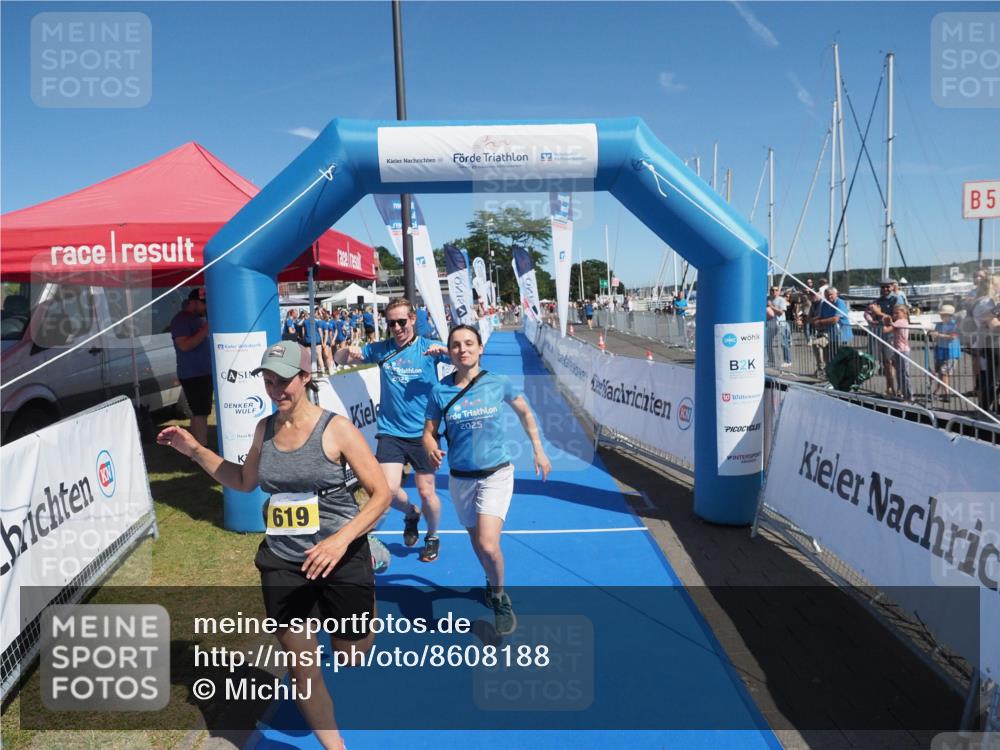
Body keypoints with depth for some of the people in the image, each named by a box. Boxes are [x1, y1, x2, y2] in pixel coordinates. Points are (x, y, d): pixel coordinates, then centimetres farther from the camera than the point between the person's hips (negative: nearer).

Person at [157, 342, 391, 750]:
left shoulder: (335, 428, -14)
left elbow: (380, 493, -13)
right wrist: (194, 450, 12)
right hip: (283, 563, 4)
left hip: (341, 558, -4)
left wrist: (341, 539, -25)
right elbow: (245, 481, 20)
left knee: (350, 655, 11)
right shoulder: (264, 429, 2)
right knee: (301, 667, 8)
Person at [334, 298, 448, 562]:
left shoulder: (429, 347, -3)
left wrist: (443, 350, -32)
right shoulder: (380, 349, 4)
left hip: (423, 433, -2)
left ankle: (432, 537, 34)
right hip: (390, 431, 2)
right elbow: (339, 360, 10)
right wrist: (349, 351, -14)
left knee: (427, 492, 5)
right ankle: (410, 514, 27)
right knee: (389, 489, -9)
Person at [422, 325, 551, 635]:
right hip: (460, 478, 3)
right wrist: (432, 450, -23)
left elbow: (525, 412, 8)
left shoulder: (498, 384, -9)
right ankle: (494, 583, 47)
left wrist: (539, 451, 8)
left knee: (488, 545, -17)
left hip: (496, 473, -2)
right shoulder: (440, 391, -7)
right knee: (477, 543, 16)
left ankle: (500, 598, 12)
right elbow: (429, 432, 0)